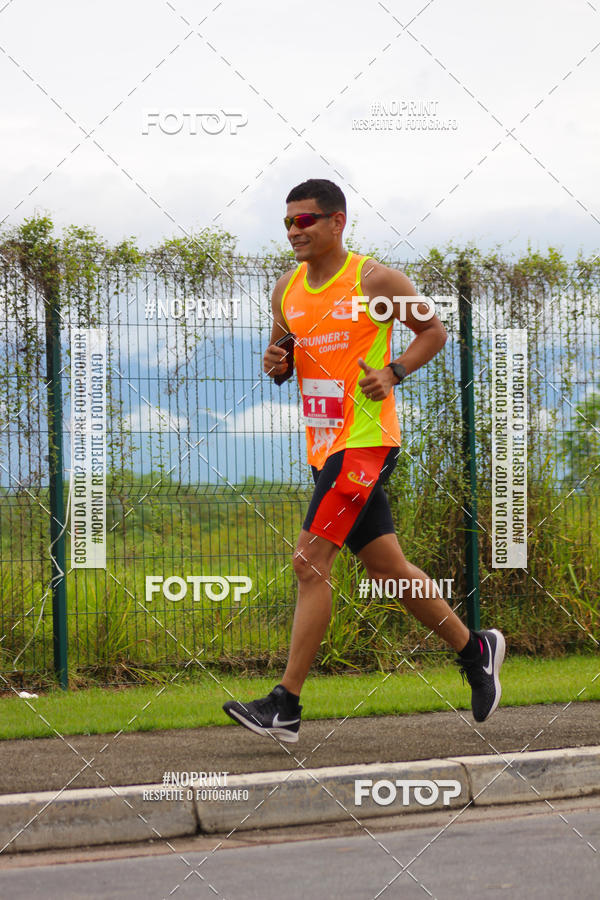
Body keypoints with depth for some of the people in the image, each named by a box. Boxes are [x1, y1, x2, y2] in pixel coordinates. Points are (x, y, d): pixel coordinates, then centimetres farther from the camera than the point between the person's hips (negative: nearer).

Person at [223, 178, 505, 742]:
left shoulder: (374, 281, -7)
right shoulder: (287, 289, 11)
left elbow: (433, 330, 2)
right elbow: (281, 351, 23)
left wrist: (393, 372, -13)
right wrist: (275, 364, -1)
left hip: (366, 440, -8)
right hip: (324, 444, 8)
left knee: (310, 561, -14)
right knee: (385, 567, 12)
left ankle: (285, 705, -14)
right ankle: (474, 650, 30)